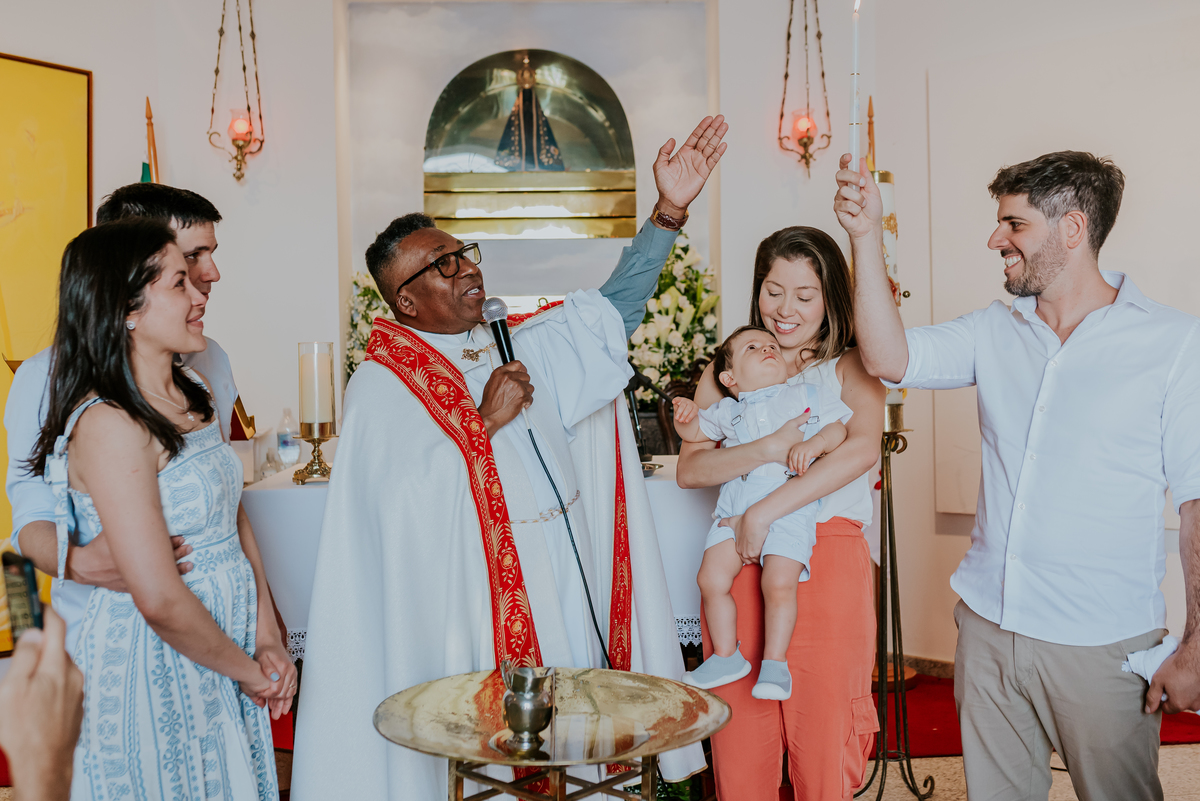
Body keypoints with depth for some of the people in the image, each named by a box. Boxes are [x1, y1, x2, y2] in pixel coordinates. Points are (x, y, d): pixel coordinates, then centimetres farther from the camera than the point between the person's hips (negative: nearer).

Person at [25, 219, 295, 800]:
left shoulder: (194, 392, 4)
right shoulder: (110, 425, -22)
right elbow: (160, 600, -25)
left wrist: (268, 639, 0)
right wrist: (248, 670, -11)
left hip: (222, 645, 8)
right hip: (152, 663, -8)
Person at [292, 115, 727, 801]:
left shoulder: (522, 344, 11)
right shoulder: (382, 385, -7)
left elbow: (614, 309, 6)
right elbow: (403, 500, -20)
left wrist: (670, 211, -3)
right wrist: (484, 422, -18)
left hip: (570, 580, 6)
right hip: (482, 594, -5)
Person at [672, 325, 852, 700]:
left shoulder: (807, 395, 15)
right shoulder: (728, 410, 20)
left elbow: (840, 428, 10)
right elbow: (694, 432, 25)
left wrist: (815, 443, -10)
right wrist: (686, 415, 2)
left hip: (789, 506, -3)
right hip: (734, 508, 3)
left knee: (779, 583, -19)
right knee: (711, 579, -7)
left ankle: (774, 663, 1)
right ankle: (726, 656, 12)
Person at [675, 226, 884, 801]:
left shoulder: (849, 368, 8)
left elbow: (863, 449, -12)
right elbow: (689, 468, 1)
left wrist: (765, 512, -18)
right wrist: (769, 449, -15)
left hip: (827, 563, -2)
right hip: (741, 561, 2)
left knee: (822, 733, 3)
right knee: (739, 740, 5)